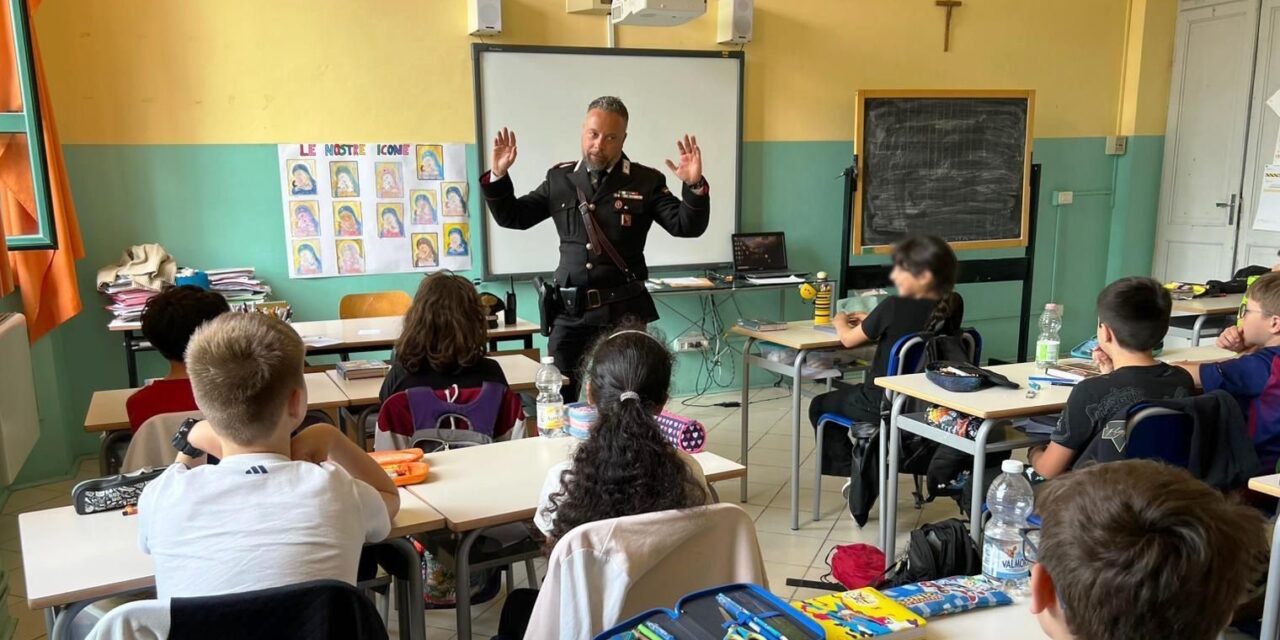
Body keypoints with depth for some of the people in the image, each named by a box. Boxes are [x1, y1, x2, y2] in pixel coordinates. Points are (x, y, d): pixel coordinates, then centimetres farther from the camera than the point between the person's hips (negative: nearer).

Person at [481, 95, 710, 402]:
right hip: (570, 311, 3)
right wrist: (498, 176, -3)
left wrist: (695, 186, -23)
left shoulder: (646, 181, -1)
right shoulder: (559, 178, 6)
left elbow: (687, 226, -6)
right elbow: (512, 217, 12)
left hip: (624, 311, -2)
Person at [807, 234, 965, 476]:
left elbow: (849, 339, -10)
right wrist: (872, 321, 11)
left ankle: (847, 468, 28)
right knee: (851, 391, 35)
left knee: (819, 406, 21)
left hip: (885, 405, -6)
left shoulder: (894, 307, -26)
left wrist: (840, 321, 11)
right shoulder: (954, 306, -9)